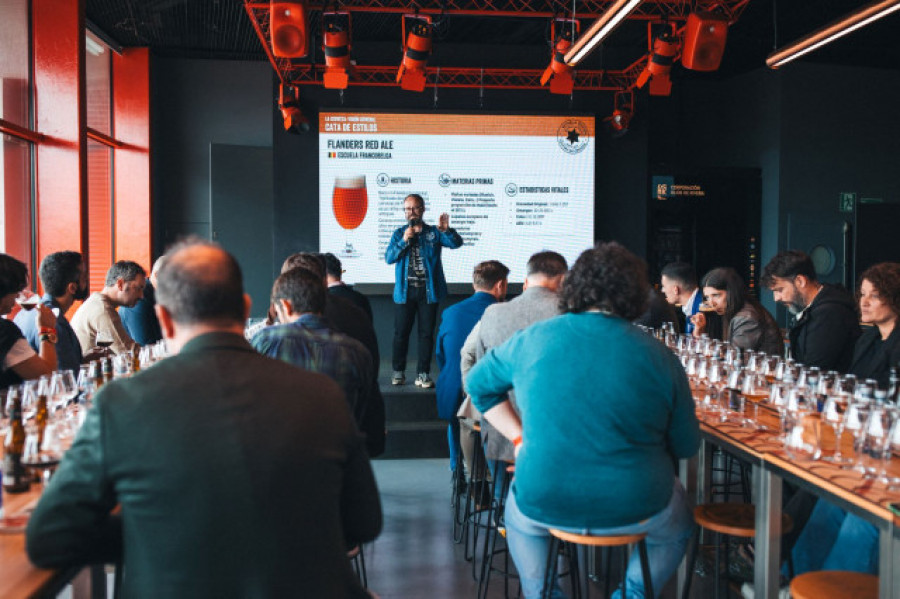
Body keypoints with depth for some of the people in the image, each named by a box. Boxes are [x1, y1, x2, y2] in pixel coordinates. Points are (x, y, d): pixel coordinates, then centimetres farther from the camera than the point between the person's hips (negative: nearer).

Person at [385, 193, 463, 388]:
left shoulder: (433, 233, 5)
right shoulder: (399, 233, 10)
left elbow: (456, 243, -9)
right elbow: (388, 258, -2)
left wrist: (446, 230, -28)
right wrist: (404, 241, -14)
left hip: (428, 291, -1)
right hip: (404, 291, 1)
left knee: (426, 333, 3)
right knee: (401, 332, 4)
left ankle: (423, 373, 10)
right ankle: (398, 371, 16)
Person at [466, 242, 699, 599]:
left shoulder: (534, 339, -4)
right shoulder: (660, 357, -7)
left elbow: (478, 384, 12)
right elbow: (686, 446, 1)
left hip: (544, 505, 1)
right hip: (635, 509, 0)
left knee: (517, 514, 37)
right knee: (677, 527, 34)